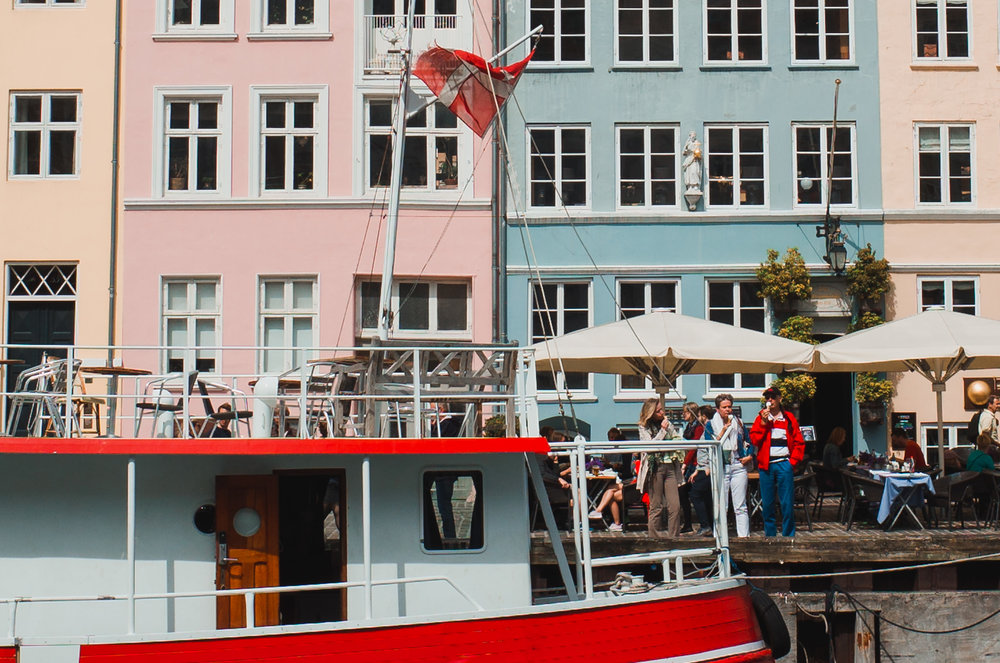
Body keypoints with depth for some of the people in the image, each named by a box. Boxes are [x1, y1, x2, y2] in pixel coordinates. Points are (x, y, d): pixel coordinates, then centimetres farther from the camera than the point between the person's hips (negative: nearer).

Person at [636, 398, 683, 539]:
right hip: (655, 468, -4)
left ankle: (674, 536, 1)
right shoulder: (644, 428, 2)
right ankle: (656, 536, 5)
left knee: (675, 505, -5)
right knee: (656, 507, -3)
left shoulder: (668, 424, 15)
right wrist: (662, 430, -12)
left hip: (670, 467, 4)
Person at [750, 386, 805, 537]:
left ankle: (788, 536, 3)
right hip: (766, 465, 1)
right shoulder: (761, 418, 11)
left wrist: (793, 461, -4)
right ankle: (770, 535, 12)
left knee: (787, 503, -5)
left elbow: (799, 442, 7)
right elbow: (754, 439, -1)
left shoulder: (789, 418, 8)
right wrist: (764, 422, -8)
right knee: (767, 504, 3)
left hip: (784, 464, -1)